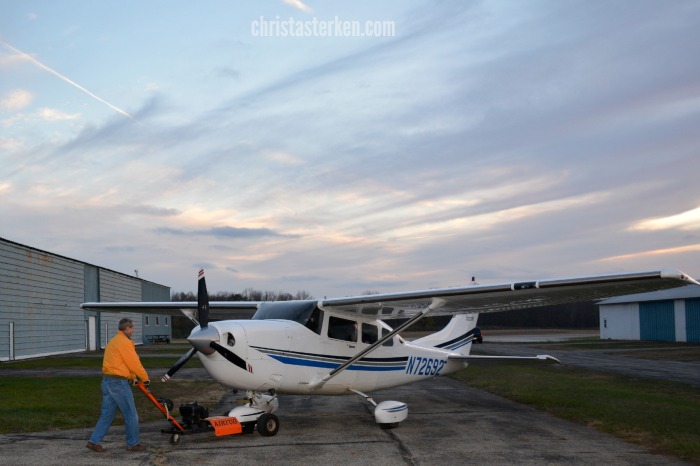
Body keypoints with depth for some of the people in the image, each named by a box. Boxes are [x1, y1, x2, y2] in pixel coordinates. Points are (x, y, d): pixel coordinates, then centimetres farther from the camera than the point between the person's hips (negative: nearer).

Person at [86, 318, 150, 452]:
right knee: (131, 415, 1)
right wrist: (145, 378, 0)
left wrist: (132, 376, 11)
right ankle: (133, 444, 9)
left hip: (107, 381, 9)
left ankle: (94, 441, 10)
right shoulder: (124, 342, -13)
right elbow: (135, 364, -13)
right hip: (118, 382, -9)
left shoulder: (113, 341, 18)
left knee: (106, 414, 13)